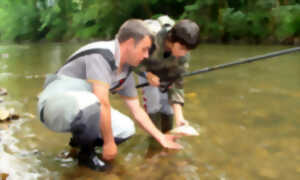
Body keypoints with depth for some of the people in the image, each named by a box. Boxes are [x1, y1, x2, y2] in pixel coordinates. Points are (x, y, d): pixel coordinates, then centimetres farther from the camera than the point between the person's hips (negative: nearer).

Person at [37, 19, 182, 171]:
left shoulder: (125, 71, 4)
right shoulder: (100, 55, -25)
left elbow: (137, 110, 11)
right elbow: (103, 104, -29)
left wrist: (160, 138, 11)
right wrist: (109, 142, -23)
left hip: (83, 108, 8)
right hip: (56, 103, -8)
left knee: (126, 129, -7)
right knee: (91, 103, -39)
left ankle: (80, 139, 13)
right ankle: (86, 152, -11)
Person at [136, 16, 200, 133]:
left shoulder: (182, 54, -30)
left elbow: (176, 82, -26)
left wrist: (179, 117, -33)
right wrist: (148, 74, -36)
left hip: (163, 68, 3)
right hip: (142, 63, -3)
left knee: (167, 99, -4)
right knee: (152, 98, -15)